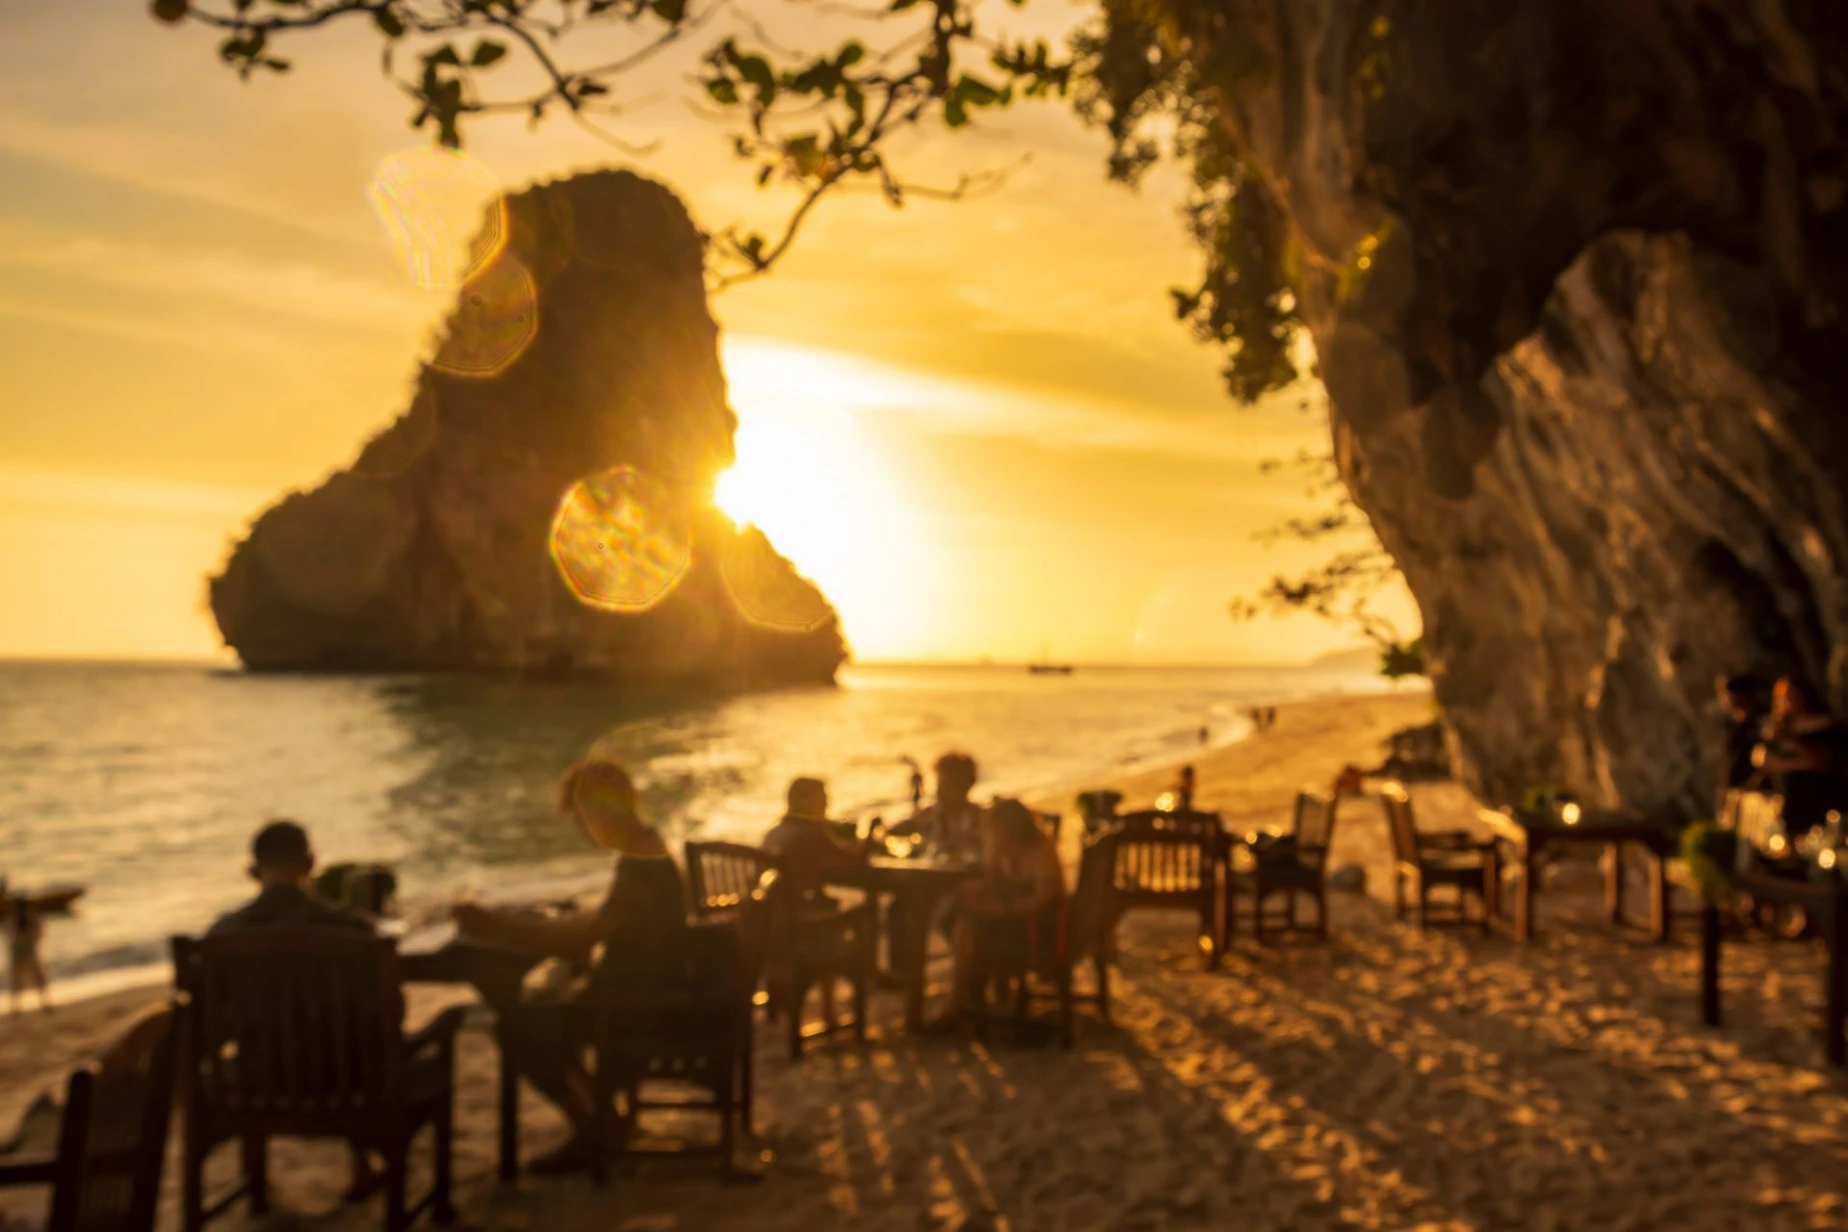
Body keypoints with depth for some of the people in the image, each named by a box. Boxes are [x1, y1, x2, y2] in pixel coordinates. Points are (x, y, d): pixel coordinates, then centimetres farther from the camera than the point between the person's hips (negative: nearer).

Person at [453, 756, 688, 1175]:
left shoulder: (642, 867, -25)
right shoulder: (645, 849, 6)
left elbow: (580, 941, -28)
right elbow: (599, 922, 13)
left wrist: (493, 925, -26)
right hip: (643, 995, 10)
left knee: (521, 1024, -9)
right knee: (545, 1004, 20)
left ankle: (593, 1133, 1)